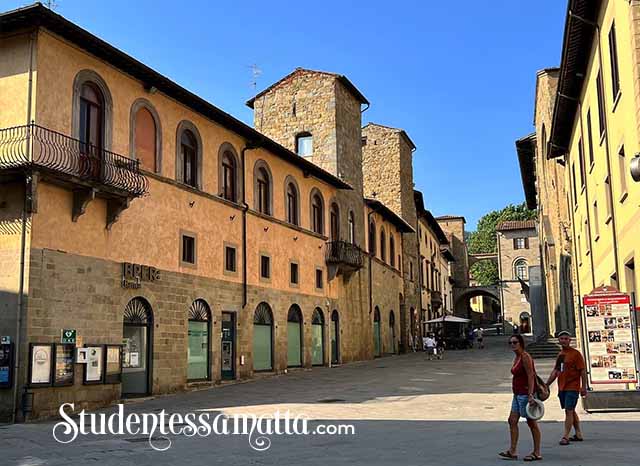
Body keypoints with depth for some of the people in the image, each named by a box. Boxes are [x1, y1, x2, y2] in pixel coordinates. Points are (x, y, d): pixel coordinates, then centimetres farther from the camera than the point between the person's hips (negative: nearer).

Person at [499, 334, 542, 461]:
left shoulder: (525, 357, -15)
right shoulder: (516, 358, 13)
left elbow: (531, 376, -20)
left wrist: (530, 395, -26)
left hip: (526, 393, -10)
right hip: (518, 394, 10)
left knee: (531, 422, 0)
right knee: (512, 420, 7)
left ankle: (537, 453, 10)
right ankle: (512, 451, 12)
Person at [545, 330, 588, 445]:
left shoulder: (576, 354, -7)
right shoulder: (560, 355, 13)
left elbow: (583, 371, -9)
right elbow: (555, 372, 18)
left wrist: (583, 387, -14)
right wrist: (546, 385, 13)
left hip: (572, 388, -7)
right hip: (562, 388, 7)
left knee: (569, 411, -9)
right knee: (571, 411, 14)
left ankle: (566, 436, -7)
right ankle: (578, 434, 25)